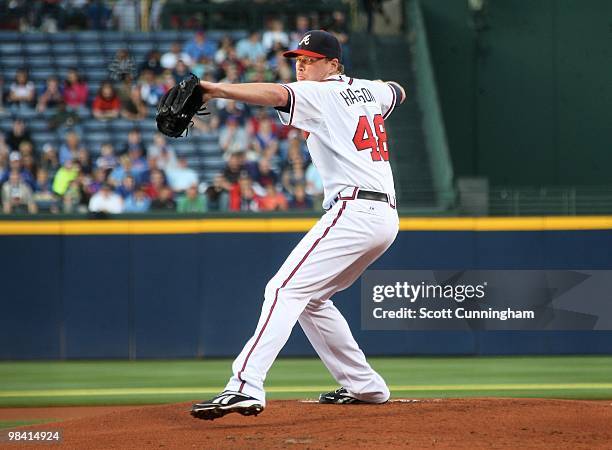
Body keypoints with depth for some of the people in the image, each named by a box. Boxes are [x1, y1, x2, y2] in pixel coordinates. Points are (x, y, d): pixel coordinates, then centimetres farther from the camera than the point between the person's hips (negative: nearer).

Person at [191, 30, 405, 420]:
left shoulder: (321, 95, -2)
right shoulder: (369, 91, 21)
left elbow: (276, 94, -24)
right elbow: (398, 92, 45)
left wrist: (217, 90, -35)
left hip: (354, 209, -9)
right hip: (387, 216, 9)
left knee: (285, 290, -19)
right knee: (312, 297, 22)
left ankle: (246, 386, -35)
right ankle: (365, 386, 26)